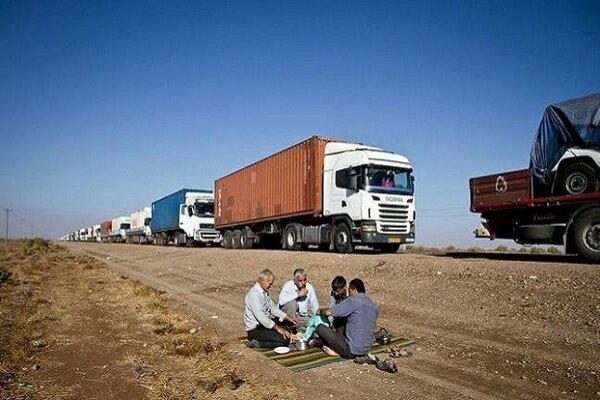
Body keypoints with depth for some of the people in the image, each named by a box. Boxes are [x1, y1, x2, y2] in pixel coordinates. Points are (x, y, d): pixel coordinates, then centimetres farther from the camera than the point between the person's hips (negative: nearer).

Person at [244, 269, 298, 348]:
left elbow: (272, 307, 16)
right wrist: (277, 328, -27)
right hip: (255, 329, -10)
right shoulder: (254, 294, -22)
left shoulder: (264, 292, 9)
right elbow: (259, 316, -28)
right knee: (284, 340, -20)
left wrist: (287, 317, 6)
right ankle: (257, 344, -9)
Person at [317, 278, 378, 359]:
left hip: (352, 351, -8)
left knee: (320, 328, -4)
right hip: (366, 350, 8)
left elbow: (328, 312, -13)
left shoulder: (353, 301, -15)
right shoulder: (373, 306, 7)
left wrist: (321, 311, 11)